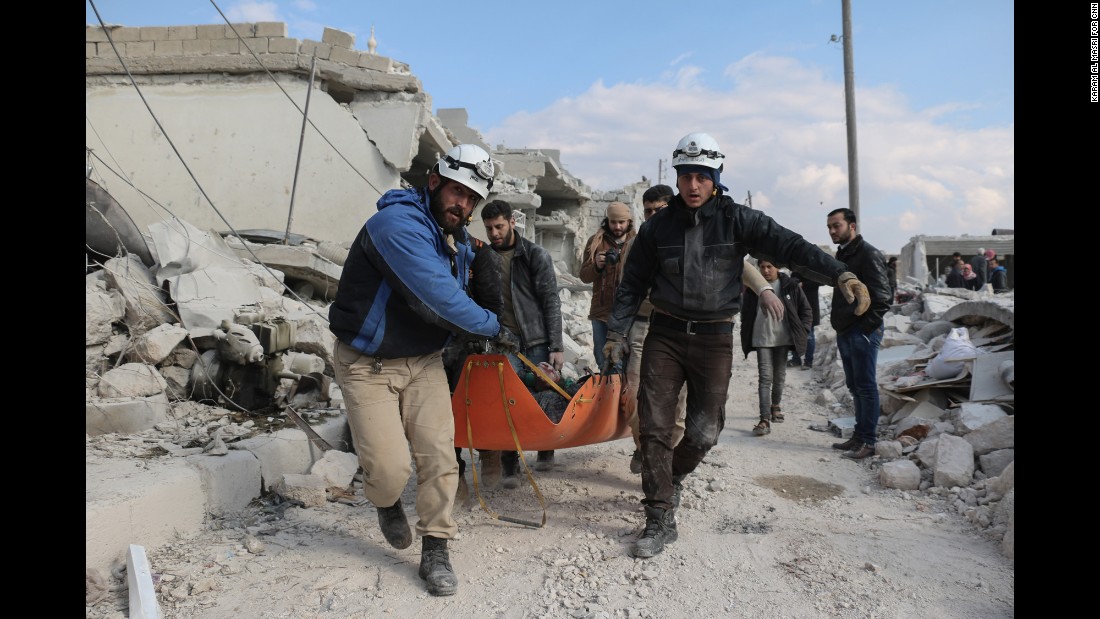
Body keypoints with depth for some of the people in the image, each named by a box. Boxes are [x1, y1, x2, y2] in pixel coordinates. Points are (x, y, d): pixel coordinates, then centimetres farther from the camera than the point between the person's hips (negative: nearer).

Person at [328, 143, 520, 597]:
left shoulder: (458, 240, 5)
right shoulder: (397, 223, -24)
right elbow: (438, 296, -30)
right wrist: (493, 328, -18)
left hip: (424, 360, 7)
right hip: (367, 364, -6)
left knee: (438, 454, -3)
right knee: (391, 466, -10)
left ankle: (435, 552, 14)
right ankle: (387, 503, 27)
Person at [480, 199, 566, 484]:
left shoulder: (536, 255, -2)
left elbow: (551, 302, -4)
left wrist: (556, 347, -9)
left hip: (536, 341, -2)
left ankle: (546, 450, 28)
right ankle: (510, 466, 0)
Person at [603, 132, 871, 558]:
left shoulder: (737, 220, -3)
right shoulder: (658, 226, 2)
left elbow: (790, 247, -14)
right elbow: (633, 283, 8)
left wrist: (840, 274, -28)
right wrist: (616, 333, 2)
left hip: (713, 338, -1)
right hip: (664, 335, 1)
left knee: (704, 431, 5)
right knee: (654, 426, -4)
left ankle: (673, 477, 38)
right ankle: (660, 520, 7)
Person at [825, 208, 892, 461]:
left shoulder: (868, 254, -11)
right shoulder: (842, 254, 17)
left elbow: (882, 297, -16)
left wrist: (865, 326, -16)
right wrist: (838, 321, 13)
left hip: (862, 333, -9)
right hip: (845, 332, 9)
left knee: (865, 386, -3)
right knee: (855, 386, 14)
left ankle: (868, 441, 3)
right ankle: (860, 435, 23)